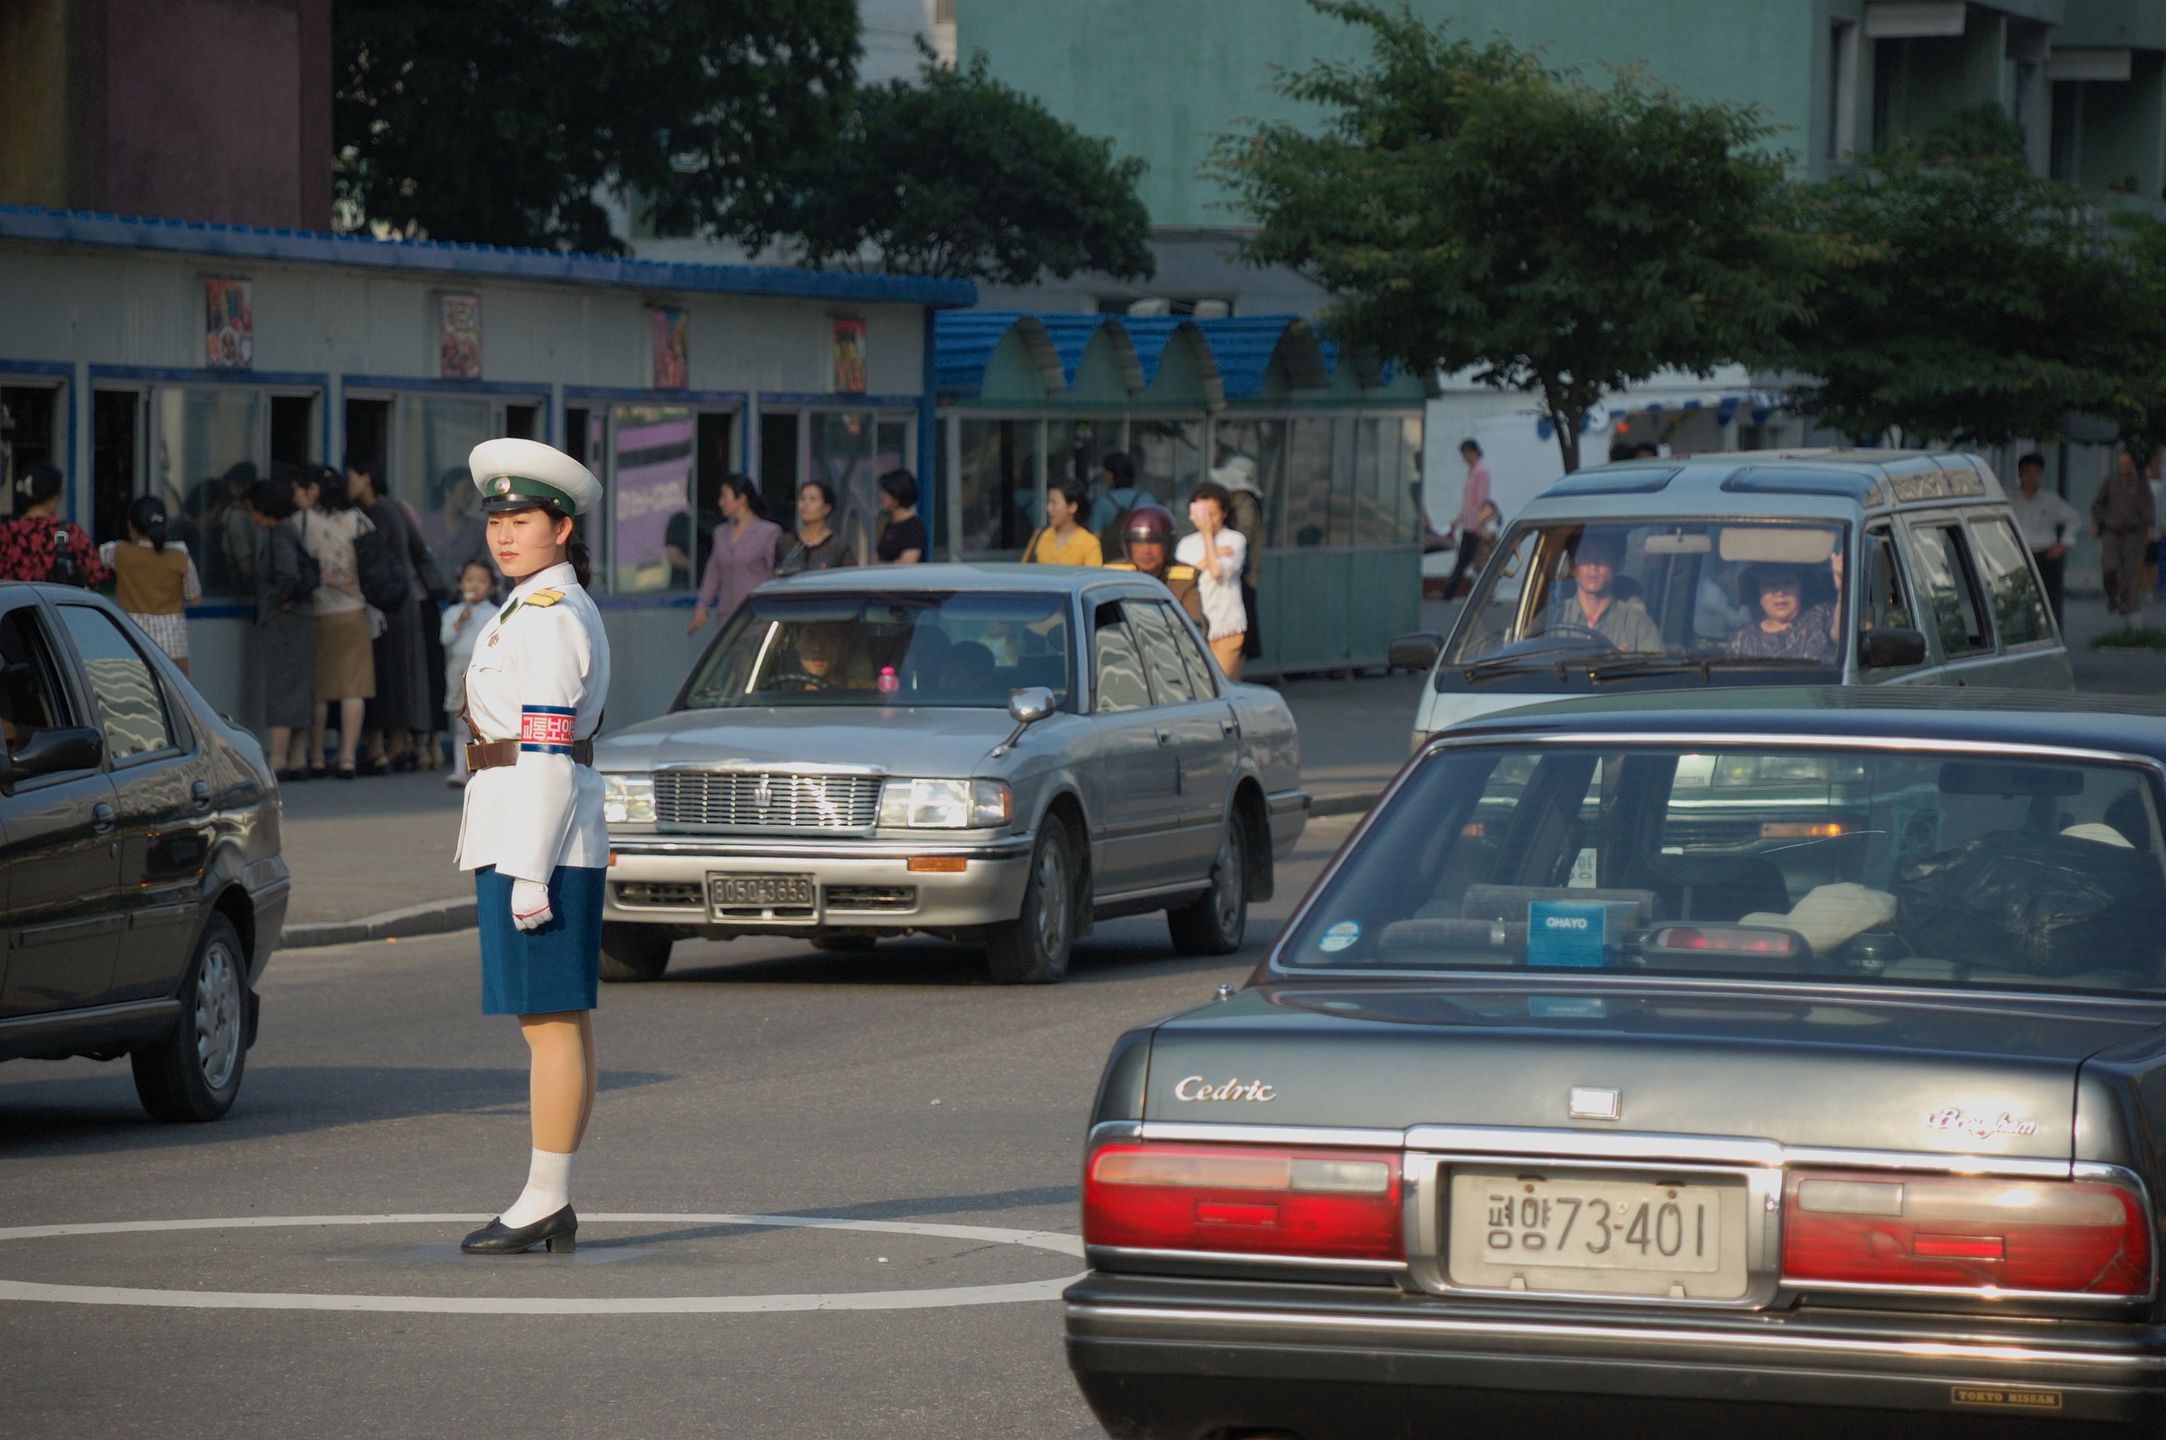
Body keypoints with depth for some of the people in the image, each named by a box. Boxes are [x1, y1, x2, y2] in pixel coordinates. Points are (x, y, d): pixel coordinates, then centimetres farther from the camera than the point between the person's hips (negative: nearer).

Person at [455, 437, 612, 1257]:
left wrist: (529, 873, -21)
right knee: (561, 1023, 9)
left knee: (549, 1023, -8)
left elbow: (547, 750, -19)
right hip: (545, 840, 11)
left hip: (533, 835, -11)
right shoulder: (563, 608, 17)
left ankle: (544, 1201, -7)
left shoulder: (545, 616, -14)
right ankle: (554, 1210, 12)